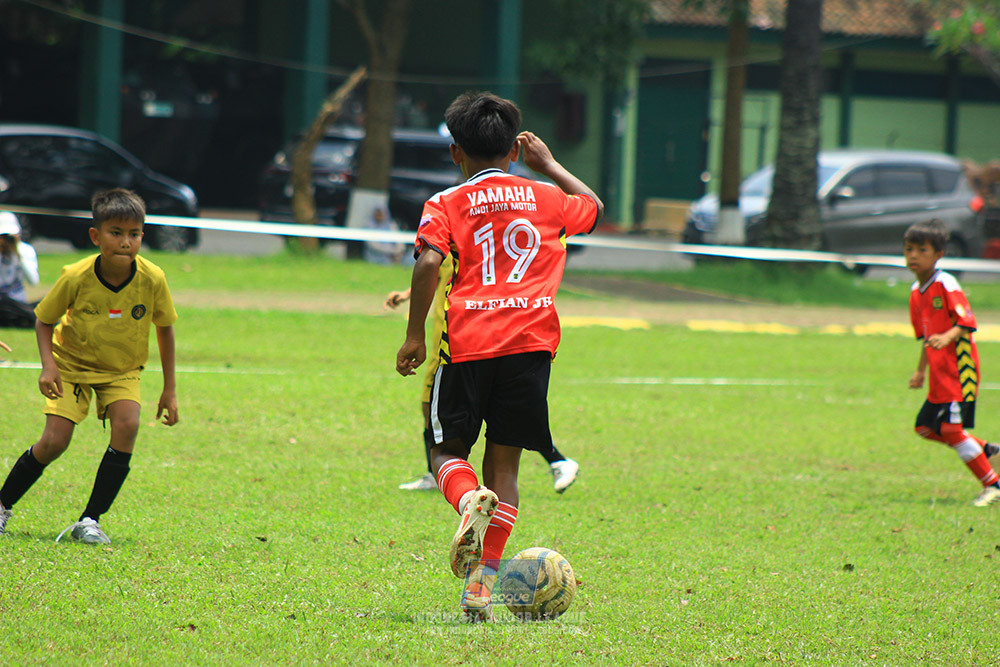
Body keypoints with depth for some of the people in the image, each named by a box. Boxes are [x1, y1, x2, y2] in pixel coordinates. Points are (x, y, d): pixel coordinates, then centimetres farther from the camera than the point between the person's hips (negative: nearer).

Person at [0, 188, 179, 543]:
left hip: (121, 371, 2)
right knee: (55, 441, -16)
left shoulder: (152, 279, -19)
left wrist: (169, 389, 1)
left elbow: (164, 327, -2)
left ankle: (89, 521, -15)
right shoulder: (76, 278, -24)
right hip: (72, 364, -1)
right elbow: (44, 320, -7)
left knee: (127, 425, -25)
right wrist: (48, 365, -24)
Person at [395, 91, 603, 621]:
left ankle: (470, 499, -24)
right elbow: (594, 207, 36)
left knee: (447, 451, 11)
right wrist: (549, 165, 45)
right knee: (503, 462, 8)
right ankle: (482, 583, -1)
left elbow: (429, 263, -10)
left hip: (467, 343, -2)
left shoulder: (446, 205, 6)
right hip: (531, 341, 2)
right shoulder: (548, 199, 16)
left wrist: (414, 335, -4)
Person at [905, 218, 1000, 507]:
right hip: (940, 375, 9)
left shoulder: (946, 284, -12)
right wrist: (920, 371, 22)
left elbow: (966, 322, -18)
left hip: (959, 369, -9)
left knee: (951, 429, -13)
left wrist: (947, 337, -35)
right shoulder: (916, 292, 14)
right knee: (925, 427, 10)